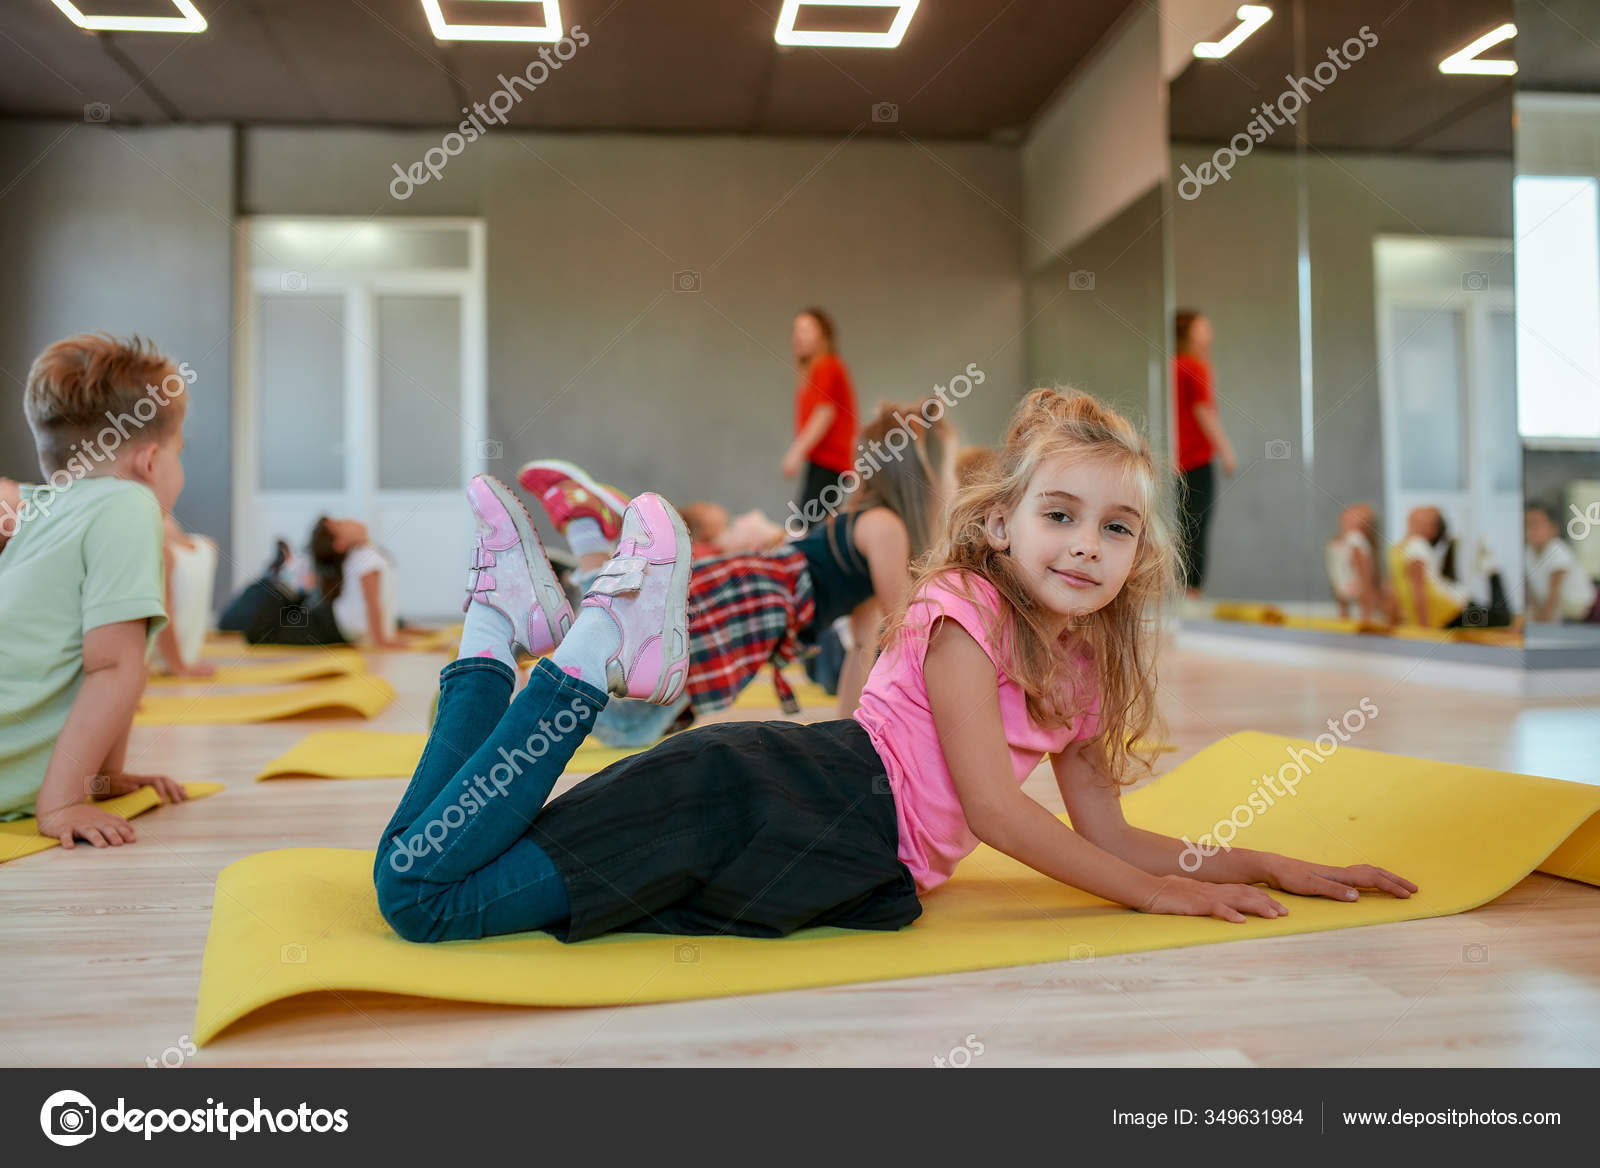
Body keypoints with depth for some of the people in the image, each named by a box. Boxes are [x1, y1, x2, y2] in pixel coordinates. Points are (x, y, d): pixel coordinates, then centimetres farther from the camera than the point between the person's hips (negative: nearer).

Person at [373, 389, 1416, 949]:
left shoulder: (1081, 670, 16)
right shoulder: (965, 606, -9)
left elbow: (1107, 833, 19)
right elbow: (992, 805, -13)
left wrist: (1267, 866, 16)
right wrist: (1158, 893, -6)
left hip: (852, 868, 7)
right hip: (797, 795, -7)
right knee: (421, 889, -10)